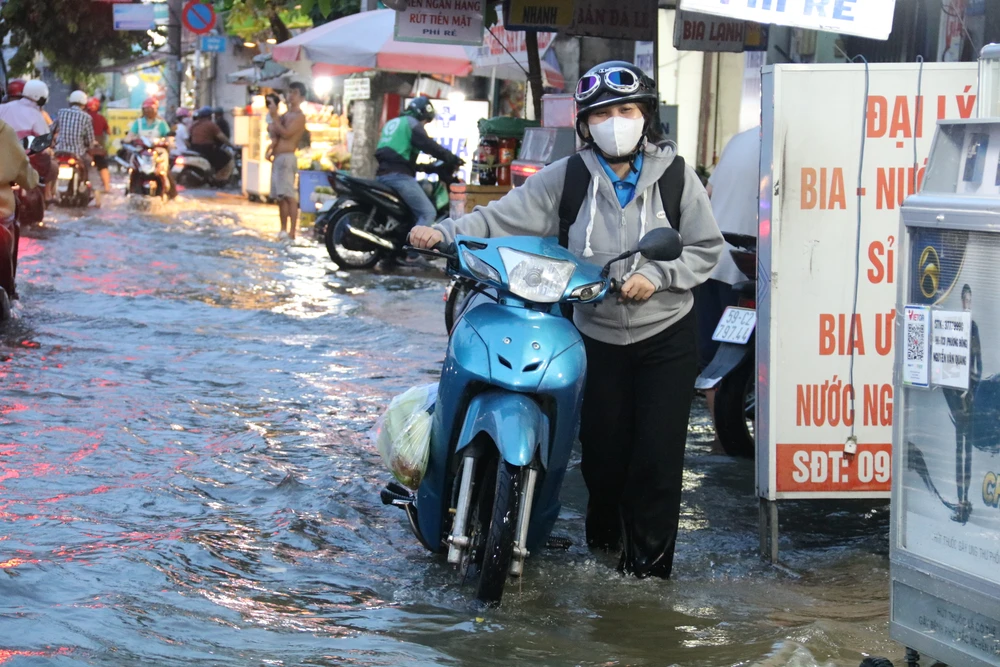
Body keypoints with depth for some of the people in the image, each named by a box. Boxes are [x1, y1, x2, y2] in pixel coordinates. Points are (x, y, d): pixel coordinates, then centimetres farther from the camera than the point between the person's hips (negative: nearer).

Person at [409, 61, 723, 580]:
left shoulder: (675, 176, -2)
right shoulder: (566, 177, -1)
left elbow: (706, 249, 2)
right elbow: (506, 215, -7)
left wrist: (657, 274, -14)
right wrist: (447, 233, -21)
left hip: (666, 338, -1)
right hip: (598, 337, 1)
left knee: (658, 453, -5)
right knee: (603, 449, 4)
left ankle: (648, 562, 7)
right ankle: (603, 534, 30)